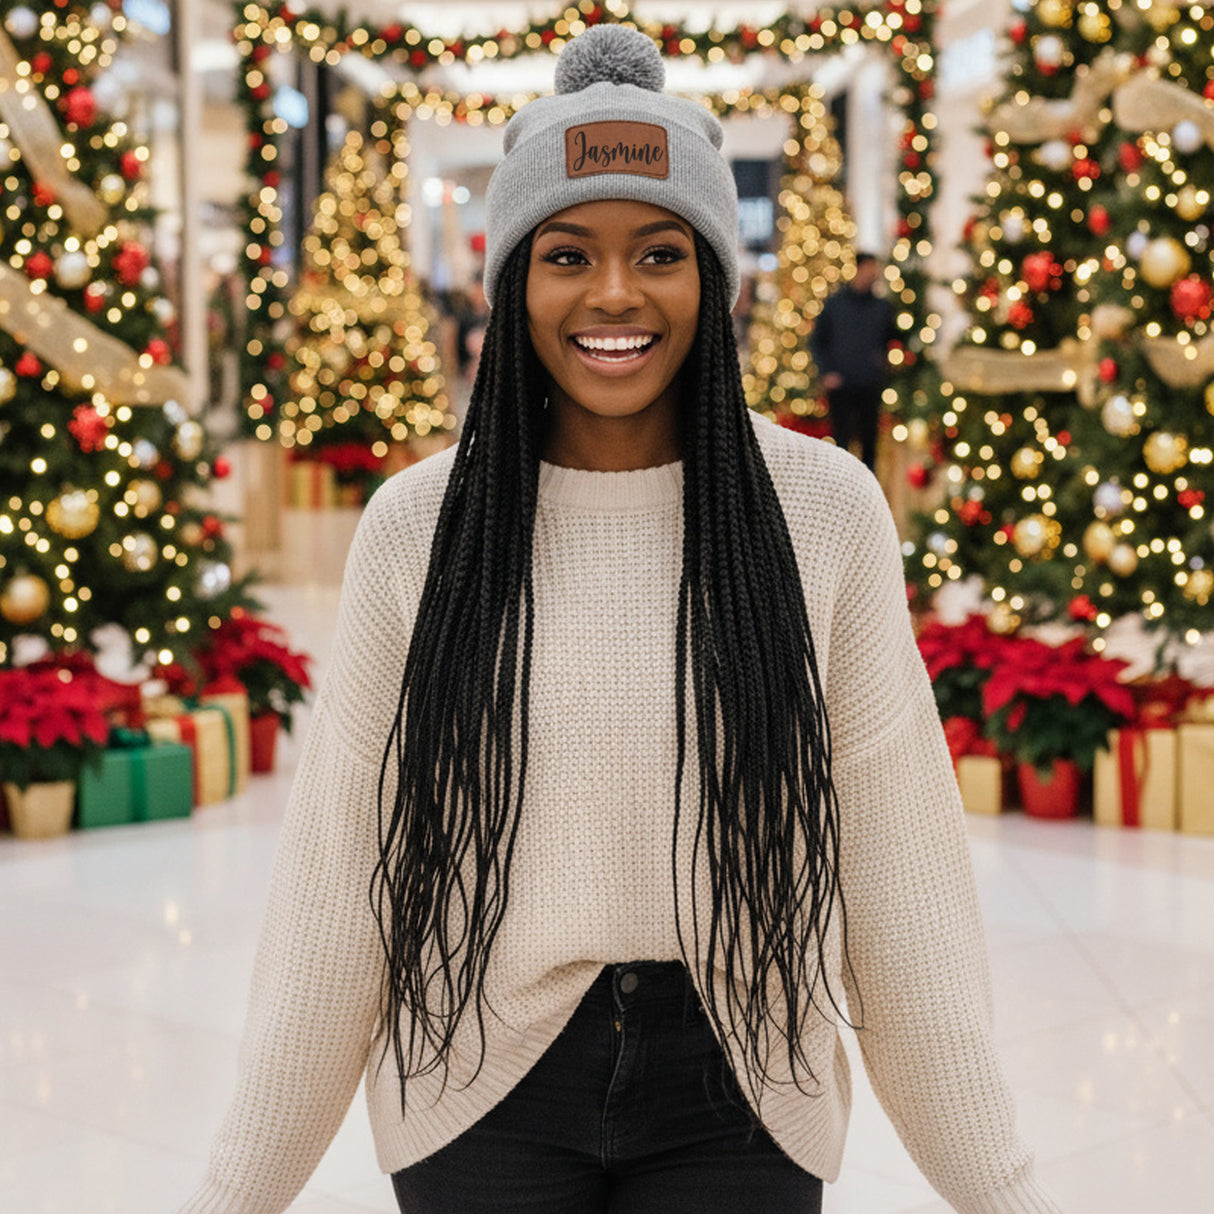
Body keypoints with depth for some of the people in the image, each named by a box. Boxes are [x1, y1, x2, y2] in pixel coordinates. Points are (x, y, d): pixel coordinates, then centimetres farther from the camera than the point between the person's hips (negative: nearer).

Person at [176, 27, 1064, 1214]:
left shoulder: (826, 512, -6)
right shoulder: (417, 526, -5)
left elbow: (894, 860, -4)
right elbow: (338, 867, -2)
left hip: (736, 1081, 0)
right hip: (481, 1083, 0)